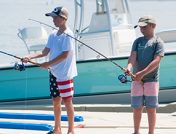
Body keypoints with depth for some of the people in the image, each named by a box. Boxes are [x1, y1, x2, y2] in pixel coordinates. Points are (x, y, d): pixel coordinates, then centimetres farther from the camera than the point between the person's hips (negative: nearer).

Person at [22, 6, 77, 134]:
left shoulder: (67, 34, -14)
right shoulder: (53, 34, 9)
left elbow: (65, 55, -19)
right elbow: (45, 52, 8)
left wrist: (48, 64, -19)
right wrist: (30, 57, -5)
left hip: (65, 74, -8)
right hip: (54, 73, 8)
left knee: (67, 101, -1)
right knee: (56, 101, 13)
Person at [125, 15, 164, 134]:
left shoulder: (158, 42, -2)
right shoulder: (138, 41, 12)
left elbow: (156, 61, -13)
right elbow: (133, 56, -1)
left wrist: (142, 73, -24)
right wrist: (129, 67, -24)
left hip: (151, 79, -4)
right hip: (137, 80, 4)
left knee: (151, 109, -1)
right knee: (137, 108, 7)